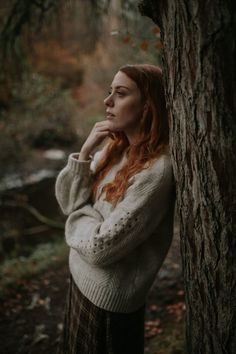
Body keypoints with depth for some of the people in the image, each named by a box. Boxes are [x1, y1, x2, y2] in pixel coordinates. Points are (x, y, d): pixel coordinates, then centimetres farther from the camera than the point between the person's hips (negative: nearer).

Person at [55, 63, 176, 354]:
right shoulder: (114, 147, -1)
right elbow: (67, 201, -1)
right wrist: (85, 152, -14)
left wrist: (79, 215, -8)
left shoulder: (157, 170, -27)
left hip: (108, 298, -7)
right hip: (82, 280, 8)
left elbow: (101, 247, -27)